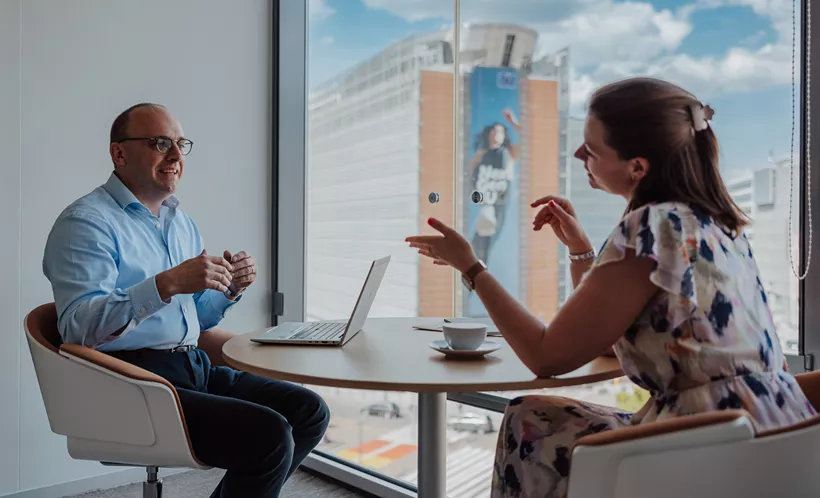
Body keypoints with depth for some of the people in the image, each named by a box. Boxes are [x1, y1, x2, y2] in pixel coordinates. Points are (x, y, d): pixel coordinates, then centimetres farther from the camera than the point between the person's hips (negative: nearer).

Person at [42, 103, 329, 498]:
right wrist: (167, 284, -29)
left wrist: (230, 289, 3)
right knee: (269, 435, -24)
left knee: (309, 412, -1)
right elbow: (78, 326, -21)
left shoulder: (182, 223, 19)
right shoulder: (86, 222, -7)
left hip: (195, 368, 8)